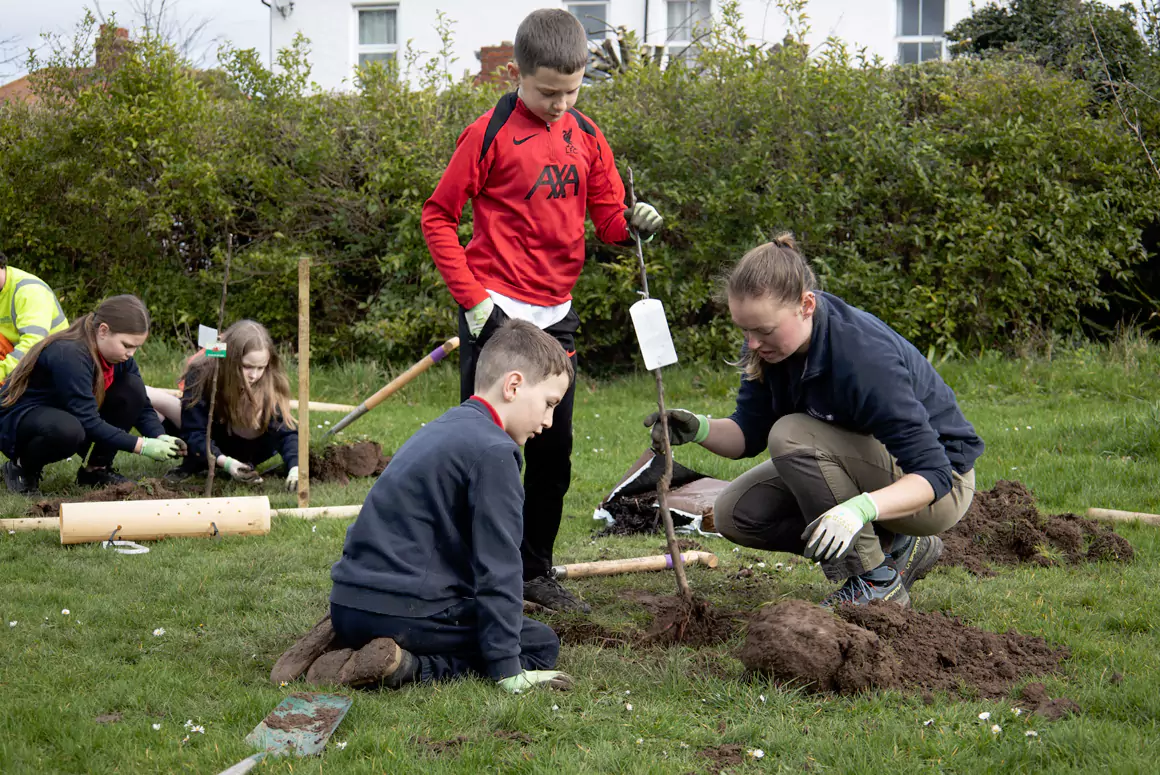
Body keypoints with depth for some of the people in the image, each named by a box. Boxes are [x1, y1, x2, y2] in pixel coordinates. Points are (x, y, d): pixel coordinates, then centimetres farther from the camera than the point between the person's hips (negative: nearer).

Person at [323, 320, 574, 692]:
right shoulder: (493, 452, -12)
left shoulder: (444, 428, 19)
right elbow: (497, 566, -13)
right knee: (541, 644, 4)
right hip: (403, 613, -9)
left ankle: (345, 642, 10)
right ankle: (408, 665, -14)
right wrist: (508, 672, -10)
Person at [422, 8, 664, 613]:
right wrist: (472, 297, -10)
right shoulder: (490, 134, -8)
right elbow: (438, 216, -5)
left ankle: (534, 572, 23)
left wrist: (633, 223, -14)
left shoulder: (586, 138, 7)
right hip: (495, 313, -6)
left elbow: (607, 218, 10)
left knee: (553, 450, 11)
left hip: (556, 316, 6)